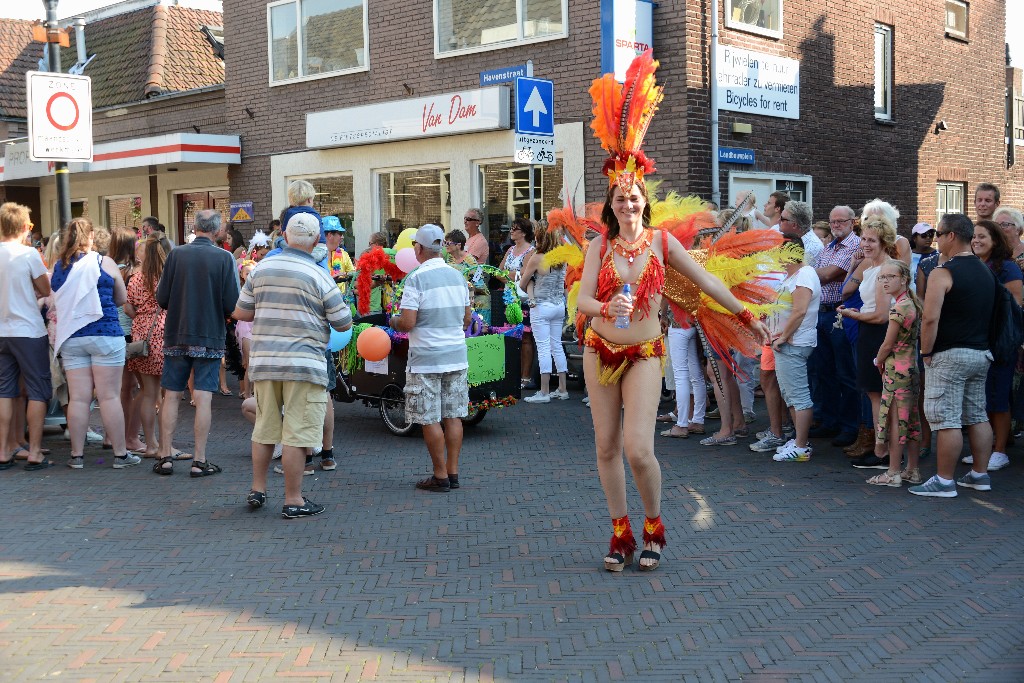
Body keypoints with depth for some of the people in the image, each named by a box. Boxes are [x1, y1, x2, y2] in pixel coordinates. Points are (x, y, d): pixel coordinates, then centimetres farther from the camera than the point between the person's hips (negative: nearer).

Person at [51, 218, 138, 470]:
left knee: (78, 398, 5)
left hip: (71, 338, 3)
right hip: (105, 334, -3)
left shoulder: (58, 267, 5)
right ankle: (120, 454, 5)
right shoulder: (104, 263, -3)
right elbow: (122, 299, 6)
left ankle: (77, 455, 10)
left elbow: (57, 299, 16)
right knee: (110, 396, 0)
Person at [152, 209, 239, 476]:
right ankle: (199, 460, 3)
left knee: (171, 396, 9)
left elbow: (161, 298, -3)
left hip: (176, 335, 2)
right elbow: (232, 304, -11)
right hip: (210, 336, -2)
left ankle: (165, 456, 12)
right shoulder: (224, 258, -9)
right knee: (203, 399, 1)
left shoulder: (176, 254, -3)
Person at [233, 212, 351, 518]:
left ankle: (257, 490, 25)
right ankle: (293, 501, 4)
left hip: (263, 361, 5)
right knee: (297, 433, -1)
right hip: (303, 364, -5)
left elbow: (240, 312, 10)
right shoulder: (319, 276, -7)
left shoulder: (261, 269, 5)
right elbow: (343, 323, -2)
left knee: (264, 429, 17)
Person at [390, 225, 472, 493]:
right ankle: (453, 473, 15)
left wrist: (394, 320, 4)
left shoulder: (417, 278, -13)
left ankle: (440, 476, 6)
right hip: (457, 356, 6)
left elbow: (407, 323, -17)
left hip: (426, 359, -6)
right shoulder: (458, 276, 8)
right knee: (453, 416, 10)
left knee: (430, 420, 1)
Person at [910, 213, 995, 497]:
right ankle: (980, 475, 22)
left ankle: (944, 482, -2)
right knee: (977, 416, 15)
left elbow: (930, 318, -21)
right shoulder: (985, 270, 12)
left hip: (950, 356, -8)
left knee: (947, 420, -5)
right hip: (982, 353, 9)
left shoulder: (943, 273, -15)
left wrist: (926, 352, -11)